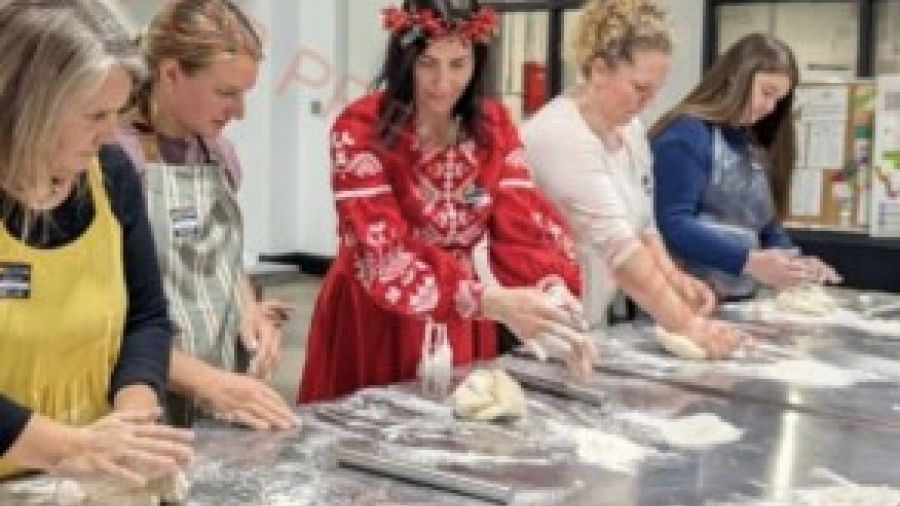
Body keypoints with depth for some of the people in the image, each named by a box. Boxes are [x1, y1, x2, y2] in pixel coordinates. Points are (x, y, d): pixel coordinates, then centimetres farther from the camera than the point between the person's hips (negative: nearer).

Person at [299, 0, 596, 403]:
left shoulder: (493, 126, -2)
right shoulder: (360, 130, -17)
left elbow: (524, 224, -11)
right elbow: (381, 251, -26)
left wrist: (555, 294, -32)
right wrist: (490, 301, -39)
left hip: (460, 323, 4)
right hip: (374, 321, -4)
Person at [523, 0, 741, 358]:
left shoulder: (630, 128, 4)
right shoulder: (560, 136, -23)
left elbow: (640, 223, 12)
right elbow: (616, 244, -30)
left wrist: (673, 277, -5)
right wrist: (686, 324, -32)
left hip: (589, 325, 8)